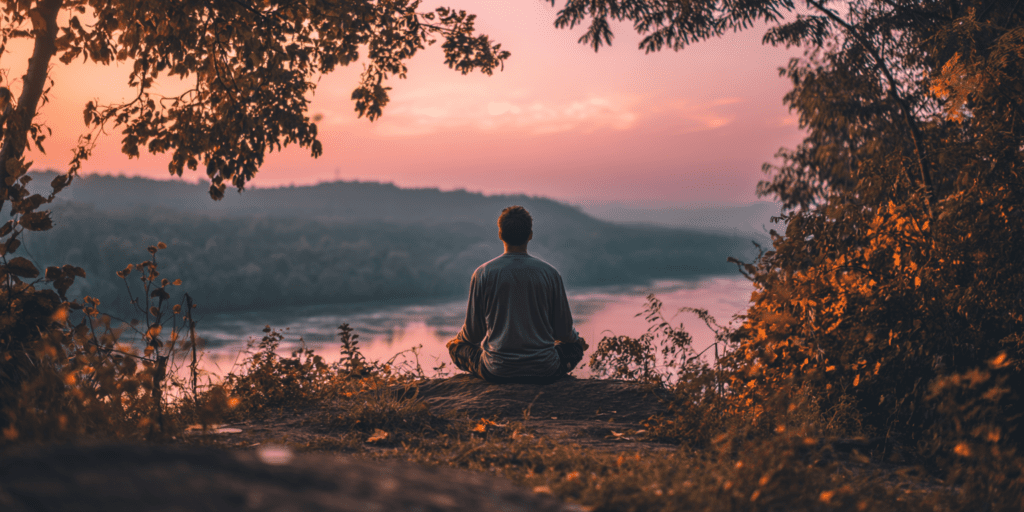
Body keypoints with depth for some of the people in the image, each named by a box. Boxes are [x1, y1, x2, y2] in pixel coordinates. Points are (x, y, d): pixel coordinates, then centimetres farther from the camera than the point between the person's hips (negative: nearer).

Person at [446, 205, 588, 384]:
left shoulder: (483, 273, -7)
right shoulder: (549, 273, -6)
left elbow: (473, 333, 1)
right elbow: (563, 330, 3)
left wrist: (457, 340, 26)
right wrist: (577, 339, 28)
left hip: (497, 373, -1)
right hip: (544, 373, 1)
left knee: (455, 346, 25)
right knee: (574, 346, 30)